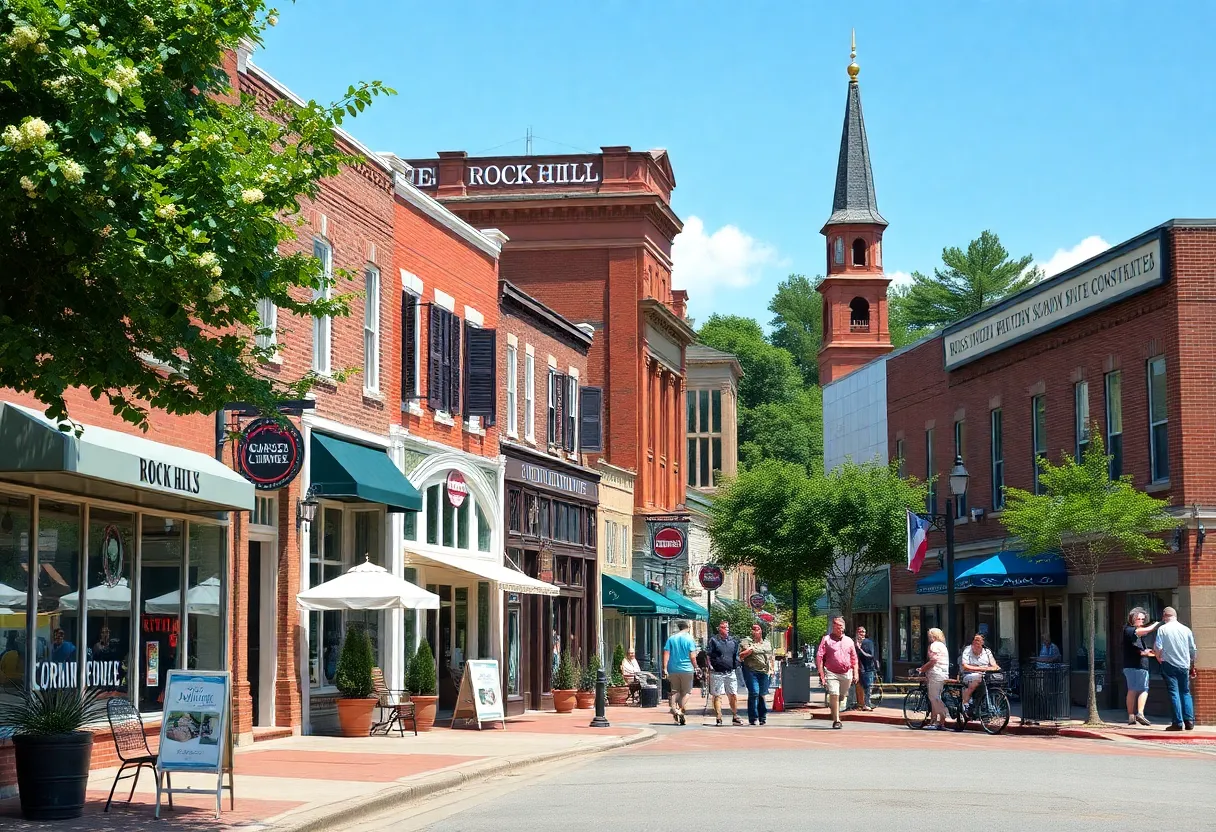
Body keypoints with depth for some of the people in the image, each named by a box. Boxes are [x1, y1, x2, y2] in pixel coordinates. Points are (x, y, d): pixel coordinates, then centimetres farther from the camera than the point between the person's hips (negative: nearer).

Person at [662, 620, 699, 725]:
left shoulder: (671, 638, 5)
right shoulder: (689, 639, -3)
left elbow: (666, 654, 0)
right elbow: (692, 656, -7)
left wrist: (665, 668, 1)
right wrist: (695, 666, 6)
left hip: (673, 669, 2)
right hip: (686, 669, -2)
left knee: (675, 691, 12)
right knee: (686, 691, 8)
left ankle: (674, 708, -6)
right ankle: (680, 710, -6)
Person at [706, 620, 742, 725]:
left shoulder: (733, 640, 13)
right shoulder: (713, 640, 0)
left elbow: (736, 655, 23)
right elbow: (707, 655, -2)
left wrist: (736, 666, 11)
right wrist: (710, 666, -10)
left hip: (730, 672, 4)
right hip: (717, 673, -4)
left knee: (734, 695, 3)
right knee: (718, 696, -2)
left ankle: (735, 717, 14)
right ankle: (719, 718, 1)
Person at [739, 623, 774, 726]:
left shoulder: (767, 642, 18)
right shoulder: (746, 641, 3)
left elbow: (771, 657, 25)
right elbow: (740, 657, 0)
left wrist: (771, 669, 15)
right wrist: (748, 652, -17)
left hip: (764, 672, 4)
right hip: (751, 671, -4)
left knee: (762, 694, 5)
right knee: (754, 693, -12)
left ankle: (762, 717, 15)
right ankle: (753, 718, -7)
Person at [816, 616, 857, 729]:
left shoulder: (849, 641, 15)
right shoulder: (826, 639, 2)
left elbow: (854, 659, 19)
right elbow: (819, 657, -3)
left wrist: (855, 673, 11)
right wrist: (821, 674, -9)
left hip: (846, 673, 4)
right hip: (832, 673, -4)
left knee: (842, 697, 10)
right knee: (834, 695, -15)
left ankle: (836, 715, 31)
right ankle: (836, 720, -13)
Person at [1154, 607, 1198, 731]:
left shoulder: (1162, 629, -5)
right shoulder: (1186, 629, 4)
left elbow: (1158, 648, -10)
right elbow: (1193, 650, 8)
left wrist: (1159, 658, 11)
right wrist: (1192, 666, 20)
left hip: (1169, 665, -3)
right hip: (1184, 665, 3)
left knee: (1174, 693, -1)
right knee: (1186, 692, 12)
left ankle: (1178, 723, -6)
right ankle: (1189, 721, 4)